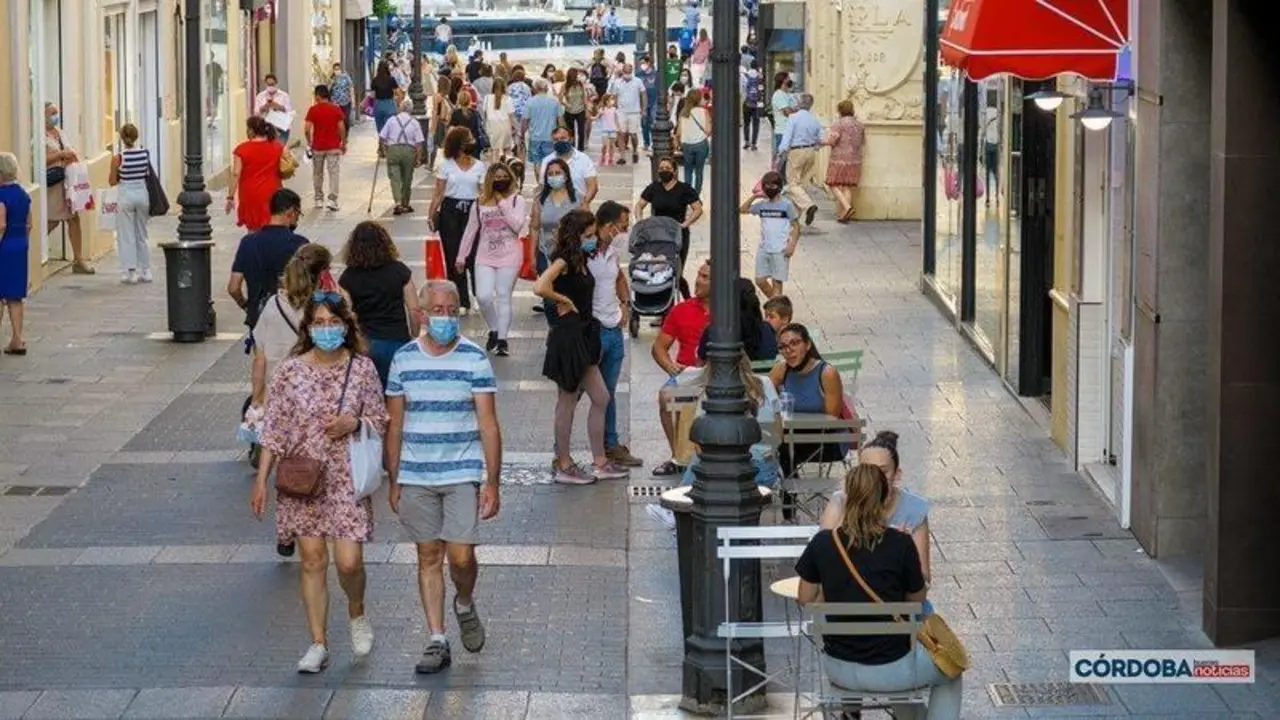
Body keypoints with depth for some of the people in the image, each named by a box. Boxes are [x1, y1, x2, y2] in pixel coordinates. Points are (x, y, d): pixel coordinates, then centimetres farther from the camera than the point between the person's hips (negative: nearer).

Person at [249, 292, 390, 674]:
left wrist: (354, 422, -15)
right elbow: (274, 429, -1)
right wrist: (261, 480, -4)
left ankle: (357, 613, 26)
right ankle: (318, 644, 12)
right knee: (313, 560, 4)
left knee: (349, 561, -6)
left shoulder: (362, 369, -2)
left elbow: (380, 419, 6)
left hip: (346, 478, 0)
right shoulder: (290, 371, -3)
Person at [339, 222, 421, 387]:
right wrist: (415, 337, 14)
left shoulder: (348, 277, -3)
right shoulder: (400, 271, -2)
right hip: (398, 342, 0)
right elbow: (414, 310, 0)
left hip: (364, 345, 0)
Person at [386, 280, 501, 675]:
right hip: (415, 478, 2)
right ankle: (437, 640, 10)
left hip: (463, 475, -2)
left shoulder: (475, 359, -2)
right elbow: (395, 425, 9)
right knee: (429, 557, 4)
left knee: (461, 556, -8)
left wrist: (492, 483, -8)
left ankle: (464, 605, 24)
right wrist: (393, 481, 8)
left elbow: (489, 425, -3)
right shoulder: (404, 358, 5)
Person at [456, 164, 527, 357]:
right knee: (483, 297, -9)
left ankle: (502, 339, 9)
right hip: (485, 256, 2)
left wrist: (502, 203, -14)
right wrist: (461, 256, 15)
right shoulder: (480, 203, 7)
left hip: (509, 256, -2)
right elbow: (470, 231, 13)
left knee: (503, 297, 1)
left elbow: (517, 225, -16)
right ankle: (494, 330, 16)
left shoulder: (517, 200, -1)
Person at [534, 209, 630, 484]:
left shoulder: (581, 260, 12)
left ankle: (599, 462, 16)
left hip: (584, 335, 9)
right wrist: (563, 301, -16)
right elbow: (540, 287, -31)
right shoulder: (563, 261, -15)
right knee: (568, 400, -1)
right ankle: (564, 465, 7)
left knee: (601, 398, 10)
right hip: (568, 335, -9)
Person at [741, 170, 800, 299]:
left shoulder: (786, 205, -5)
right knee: (760, 280, 8)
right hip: (763, 248, 5)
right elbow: (743, 209, 11)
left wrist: (792, 245, -13)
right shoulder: (762, 204, 7)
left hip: (780, 250, -5)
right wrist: (754, 196, 0)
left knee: (776, 282, -1)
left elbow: (796, 226, -3)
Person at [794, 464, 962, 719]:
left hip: (840, 670, 4)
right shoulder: (900, 544, -16)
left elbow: (805, 599, 4)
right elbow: (917, 600, 0)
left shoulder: (822, 543, -8)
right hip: (889, 672, -4)